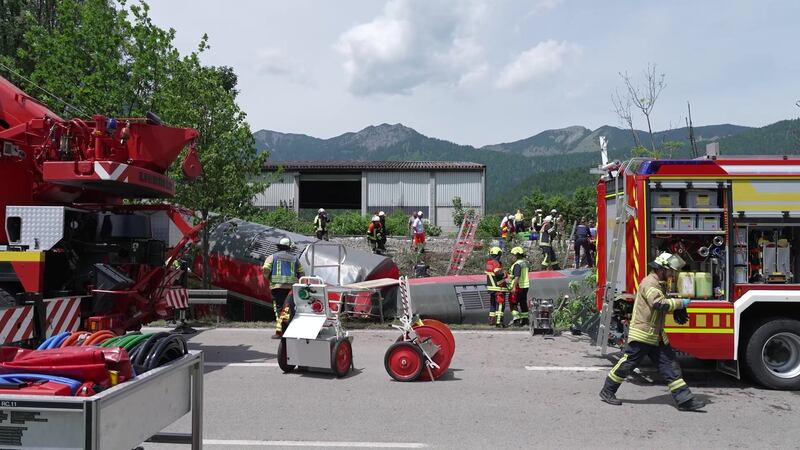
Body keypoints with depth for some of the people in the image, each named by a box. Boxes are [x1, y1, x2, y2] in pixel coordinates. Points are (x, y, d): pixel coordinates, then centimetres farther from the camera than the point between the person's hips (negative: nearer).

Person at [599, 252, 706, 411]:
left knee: (670, 366, 5)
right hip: (642, 334, -10)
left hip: (657, 336, 10)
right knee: (627, 364, 0)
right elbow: (659, 303, -29)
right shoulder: (649, 282, -15)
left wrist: (677, 310, 9)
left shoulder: (658, 284, 17)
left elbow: (663, 304, 28)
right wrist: (681, 302, -19)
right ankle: (607, 392, 12)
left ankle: (684, 400, 7)